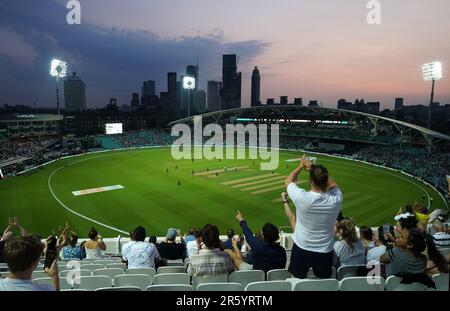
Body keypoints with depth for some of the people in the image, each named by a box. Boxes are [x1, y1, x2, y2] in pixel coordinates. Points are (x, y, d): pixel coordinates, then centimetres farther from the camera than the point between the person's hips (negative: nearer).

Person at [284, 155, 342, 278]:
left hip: (301, 249, -2)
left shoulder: (302, 197, -26)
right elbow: (333, 184, 5)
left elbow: (288, 181, -4)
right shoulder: (336, 199, -21)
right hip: (325, 252, 2)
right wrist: (314, 169, 4)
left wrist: (301, 166, 9)